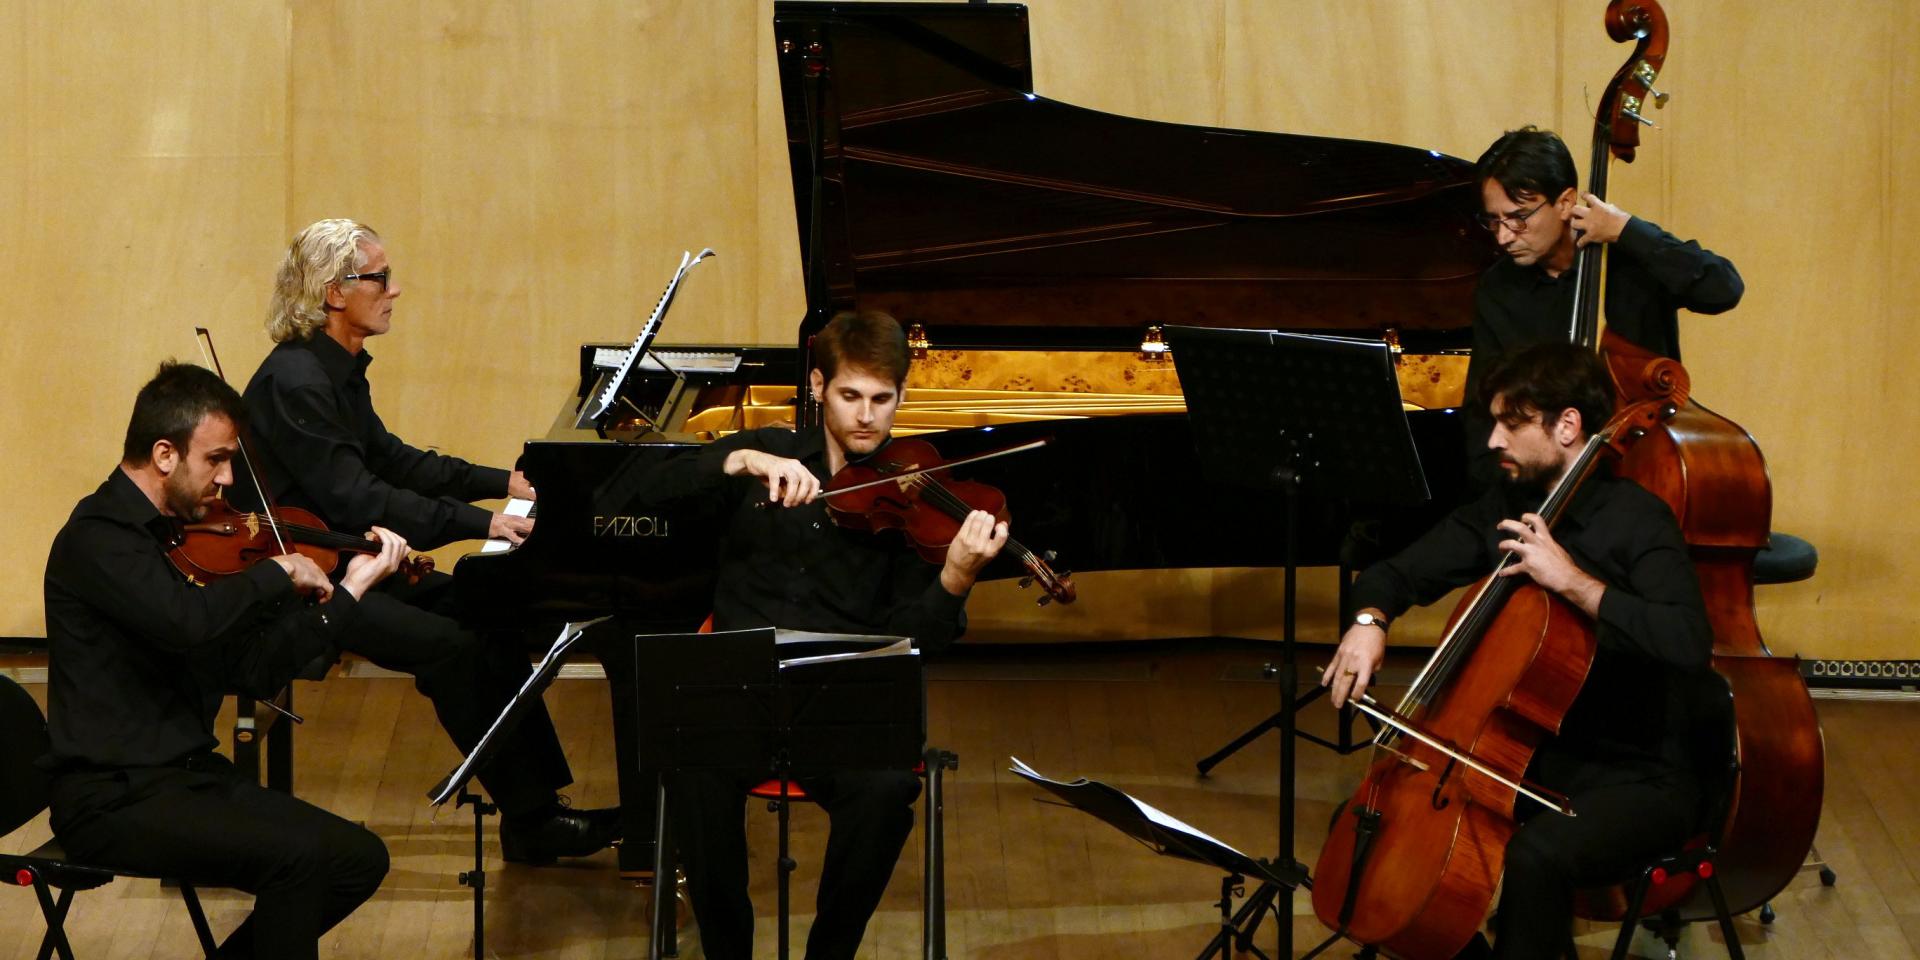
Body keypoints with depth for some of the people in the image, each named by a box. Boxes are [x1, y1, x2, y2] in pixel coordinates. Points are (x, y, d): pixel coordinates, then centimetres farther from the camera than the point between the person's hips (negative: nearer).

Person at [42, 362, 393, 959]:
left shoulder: (174, 538, 13)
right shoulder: (97, 538, -14)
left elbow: (253, 673, 11)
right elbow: (185, 620, -34)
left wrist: (350, 591, 8)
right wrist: (277, 573, -18)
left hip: (187, 775, 9)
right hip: (116, 798, -9)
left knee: (361, 860, 0)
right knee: (299, 855, -27)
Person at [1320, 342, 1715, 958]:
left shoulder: (1635, 520, -15)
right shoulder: (1503, 508, 7)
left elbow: (1689, 646, -30)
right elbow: (1397, 573, 13)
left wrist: (1574, 581, -31)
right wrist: (1369, 621, -10)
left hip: (1637, 778, -7)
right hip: (1530, 755, 7)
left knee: (1536, 857, -35)